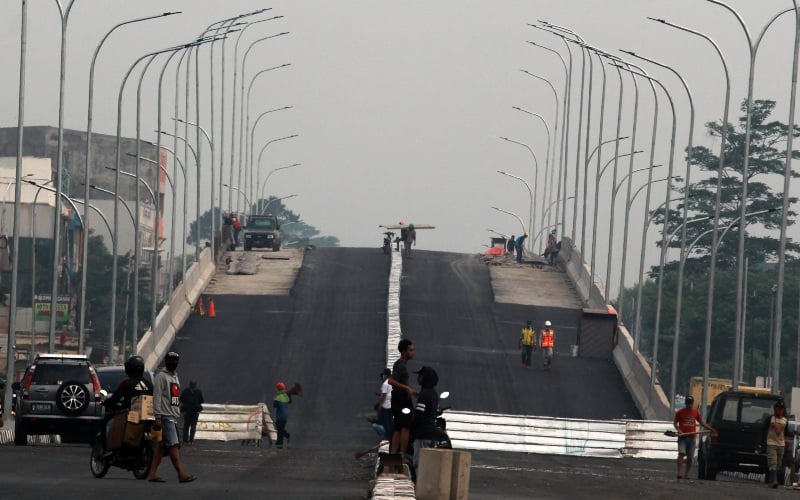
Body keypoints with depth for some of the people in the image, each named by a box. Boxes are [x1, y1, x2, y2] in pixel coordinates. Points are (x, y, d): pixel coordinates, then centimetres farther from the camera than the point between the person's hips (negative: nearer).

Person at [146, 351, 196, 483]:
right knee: (173, 445, -13)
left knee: (162, 446, 6)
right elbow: (157, 396, -12)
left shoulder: (175, 377, 22)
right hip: (165, 416, -9)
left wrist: (178, 414, 20)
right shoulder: (161, 376, -5)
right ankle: (181, 474, -18)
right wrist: (158, 416, -18)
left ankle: (152, 474, 7)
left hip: (174, 417, 9)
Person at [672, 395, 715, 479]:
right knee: (681, 453, -19)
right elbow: (675, 422, 4)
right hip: (682, 437, -4)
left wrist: (710, 428, 10)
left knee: (690, 457, 4)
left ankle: (686, 474, 12)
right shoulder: (680, 412, 1)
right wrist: (679, 430, -13)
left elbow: (701, 422, 19)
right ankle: (679, 473, -23)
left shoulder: (696, 413, 11)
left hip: (691, 437, 4)